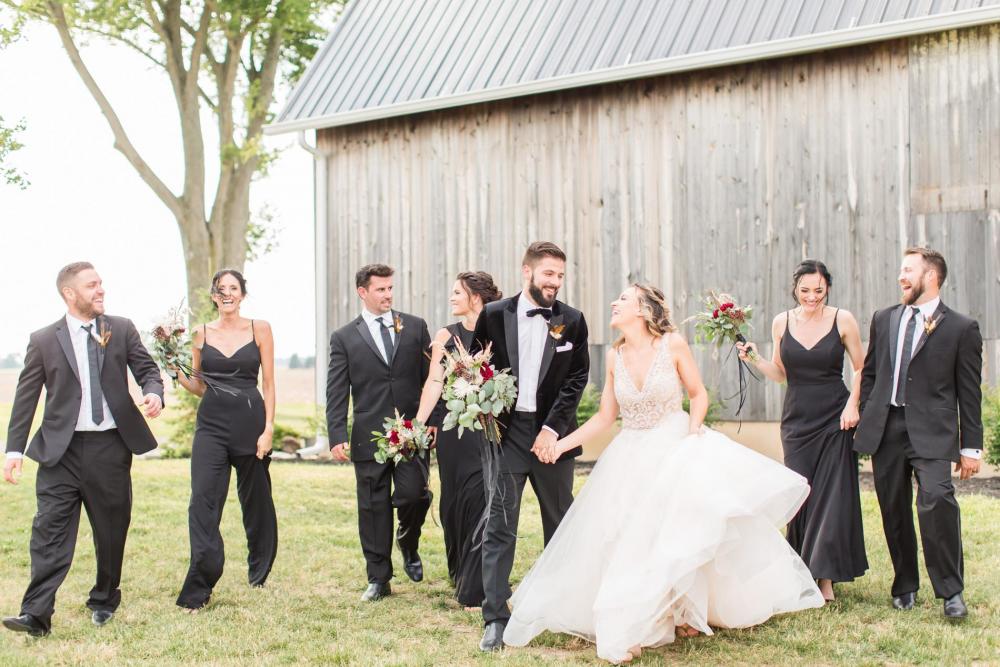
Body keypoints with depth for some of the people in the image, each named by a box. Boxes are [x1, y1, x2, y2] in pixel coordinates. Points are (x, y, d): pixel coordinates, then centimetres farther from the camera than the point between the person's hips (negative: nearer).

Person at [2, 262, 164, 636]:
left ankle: (104, 602, 27)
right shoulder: (43, 341, 3)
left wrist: (154, 393, -15)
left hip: (111, 447, 2)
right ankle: (36, 614, -11)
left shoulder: (122, 330, 7)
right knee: (50, 529, -8)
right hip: (61, 450, -2)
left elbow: (147, 369, 9)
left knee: (112, 530, 9)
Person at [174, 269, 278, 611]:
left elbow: (269, 383, 1)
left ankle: (259, 571, 33)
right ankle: (197, 590, -7)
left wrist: (268, 428, -7)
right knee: (203, 502, -9)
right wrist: (177, 375, -5)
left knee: (256, 500, 11)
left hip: (250, 422, -1)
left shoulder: (260, 329, 2)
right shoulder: (201, 333, 8)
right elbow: (199, 386, 15)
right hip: (212, 424, 1)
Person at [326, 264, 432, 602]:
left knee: (413, 493, -12)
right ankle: (378, 579, 15)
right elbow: (336, 394, 2)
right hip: (369, 435, 0)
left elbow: (431, 376, 8)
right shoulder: (344, 338, 6)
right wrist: (337, 437, -7)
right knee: (373, 507, 5)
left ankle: (408, 544, 21)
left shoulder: (415, 327, 8)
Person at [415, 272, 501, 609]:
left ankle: (475, 588, 1)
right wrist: (417, 425, -12)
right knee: (455, 500, 9)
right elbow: (434, 382, -2)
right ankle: (462, 576, 27)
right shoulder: (446, 335, 5)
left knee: (481, 499, -6)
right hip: (453, 427, 1)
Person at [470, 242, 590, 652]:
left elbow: (577, 379, -2)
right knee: (499, 525, -5)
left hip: (552, 433, 1)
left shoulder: (572, 321, 1)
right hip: (505, 432, -1)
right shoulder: (494, 315, -1)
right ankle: (496, 618, -2)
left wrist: (552, 428, -10)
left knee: (560, 524, 12)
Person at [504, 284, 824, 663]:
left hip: (675, 448, -4)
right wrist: (562, 443, -3)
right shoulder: (615, 356, 2)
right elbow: (604, 418, 6)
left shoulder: (673, 345, -9)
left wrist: (693, 431, -16)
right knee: (628, 543, 0)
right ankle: (633, 628, 11)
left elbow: (699, 394, 1)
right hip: (631, 458, 4)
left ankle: (685, 614, 10)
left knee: (682, 536, -11)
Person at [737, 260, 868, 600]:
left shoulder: (842, 320, -4)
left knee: (831, 496, -3)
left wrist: (852, 404, -9)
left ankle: (826, 577, 4)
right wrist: (754, 359, -5)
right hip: (797, 420, 3)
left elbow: (861, 368, 4)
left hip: (835, 419, -2)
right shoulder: (782, 322, 3)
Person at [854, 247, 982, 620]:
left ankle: (951, 591, -11)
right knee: (894, 511, 8)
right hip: (886, 429, 5)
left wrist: (971, 447, -1)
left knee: (937, 498, -22)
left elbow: (969, 392, 1)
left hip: (931, 431, -4)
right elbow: (869, 373, 19)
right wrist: (865, 422, 11)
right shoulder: (884, 320, 14)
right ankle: (905, 586, 23)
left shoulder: (961, 328, 1)